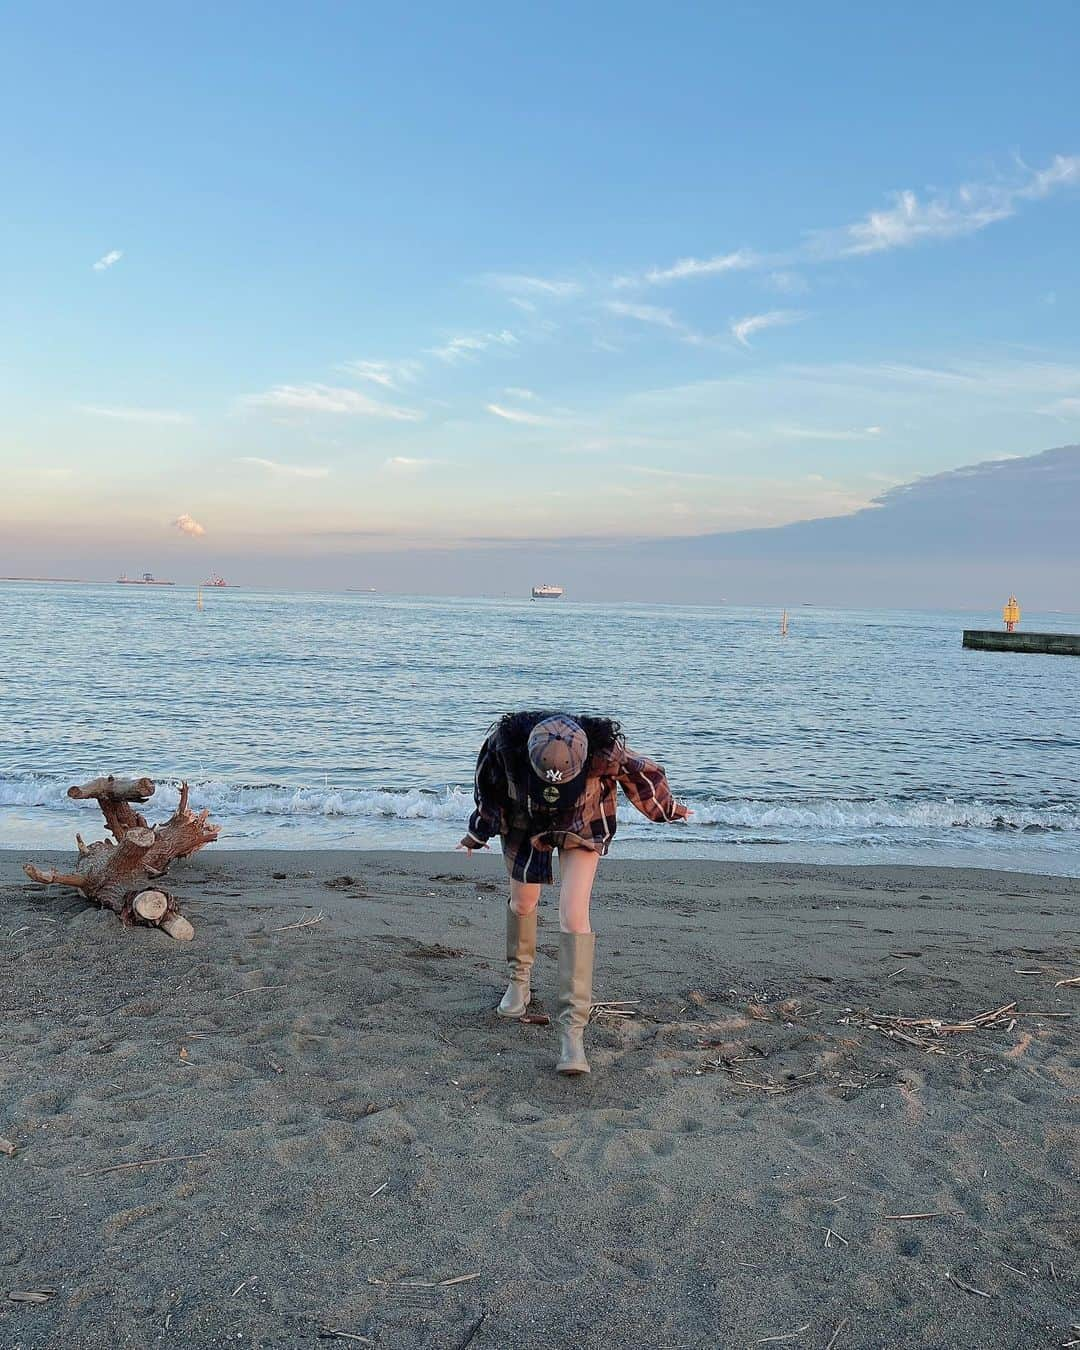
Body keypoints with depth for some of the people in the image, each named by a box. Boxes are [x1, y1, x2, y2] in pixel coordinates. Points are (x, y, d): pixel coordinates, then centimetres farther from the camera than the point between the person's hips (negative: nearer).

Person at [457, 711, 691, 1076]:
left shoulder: (604, 753, -36)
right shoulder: (505, 745, -33)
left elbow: (639, 773, -12)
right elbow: (489, 788, -9)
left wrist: (667, 809, 8)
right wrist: (478, 833, 9)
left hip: (582, 828, -2)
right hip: (525, 824, 2)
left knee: (574, 916, -15)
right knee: (522, 903, 15)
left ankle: (573, 1027, -12)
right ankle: (519, 978, 45)